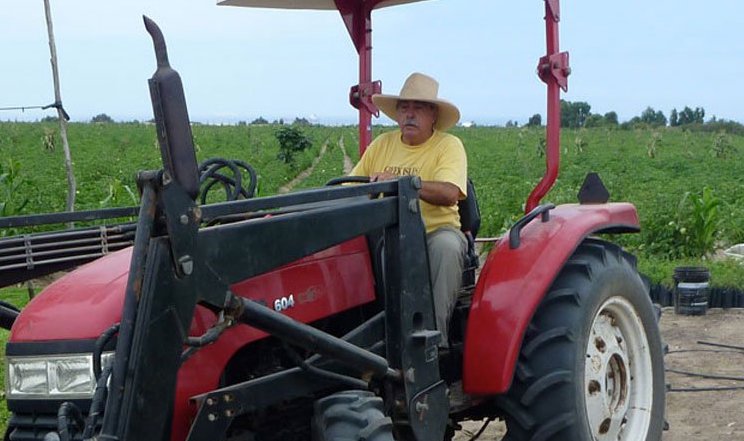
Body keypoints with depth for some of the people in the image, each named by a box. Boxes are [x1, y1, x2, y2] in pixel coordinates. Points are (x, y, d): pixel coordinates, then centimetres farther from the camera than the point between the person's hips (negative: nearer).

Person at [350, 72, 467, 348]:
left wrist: (400, 181, -31)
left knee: (447, 245, -37)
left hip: (435, 230, -3)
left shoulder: (448, 146, -1)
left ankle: (436, 333, -29)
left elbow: (449, 194, -20)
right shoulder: (381, 145, 14)